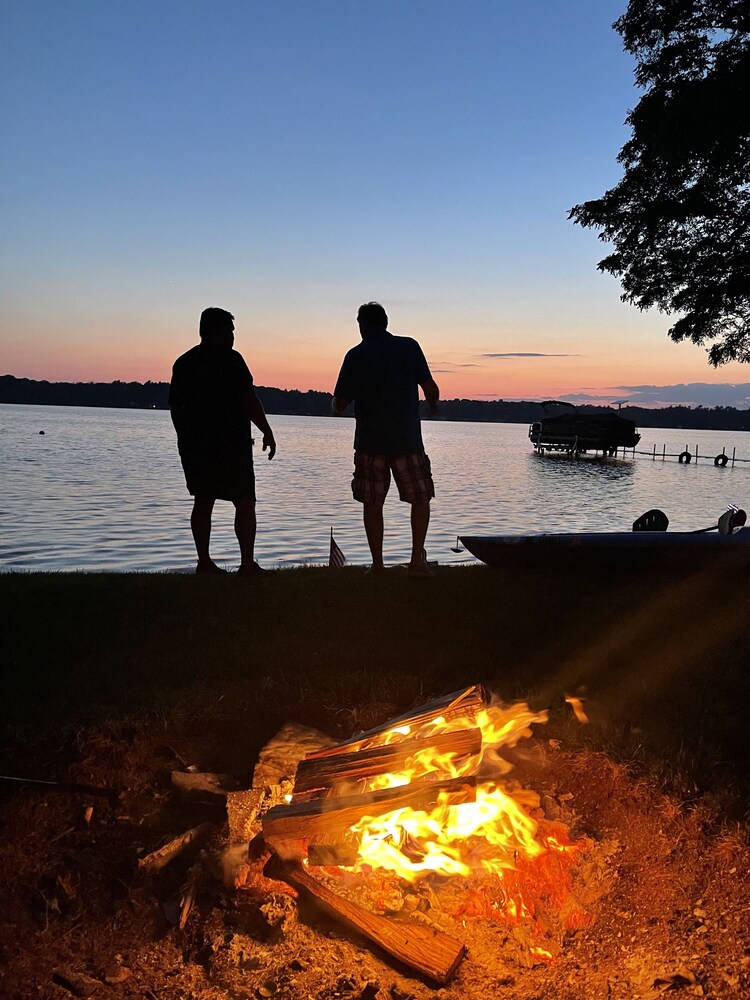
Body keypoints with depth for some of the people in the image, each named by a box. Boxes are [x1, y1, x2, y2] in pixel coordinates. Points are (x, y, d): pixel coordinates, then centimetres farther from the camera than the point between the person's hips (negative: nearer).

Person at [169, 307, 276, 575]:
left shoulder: (183, 362, 12)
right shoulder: (229, 359, -8)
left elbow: (175, 406, 16)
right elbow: (249, 399, -14)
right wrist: (267, 432, -8)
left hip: (194, 444, 7)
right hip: (230, 444, -7)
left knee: (203, 502, 11)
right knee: (245, 502, -1)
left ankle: (204, 562, 11)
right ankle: (247, 564, -4)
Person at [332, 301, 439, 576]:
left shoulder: (355, 355, -2)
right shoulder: (409, 346, -1)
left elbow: (340, 404, -2)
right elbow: (430, 388, -1)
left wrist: (337, 401, 23)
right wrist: (433, 405, 22)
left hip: (370, 442, 0)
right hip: (408, 440, 0)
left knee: (372, 503, 8)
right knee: (420, 498, 12)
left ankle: (377, 564, 9)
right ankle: (417, 561, 6)